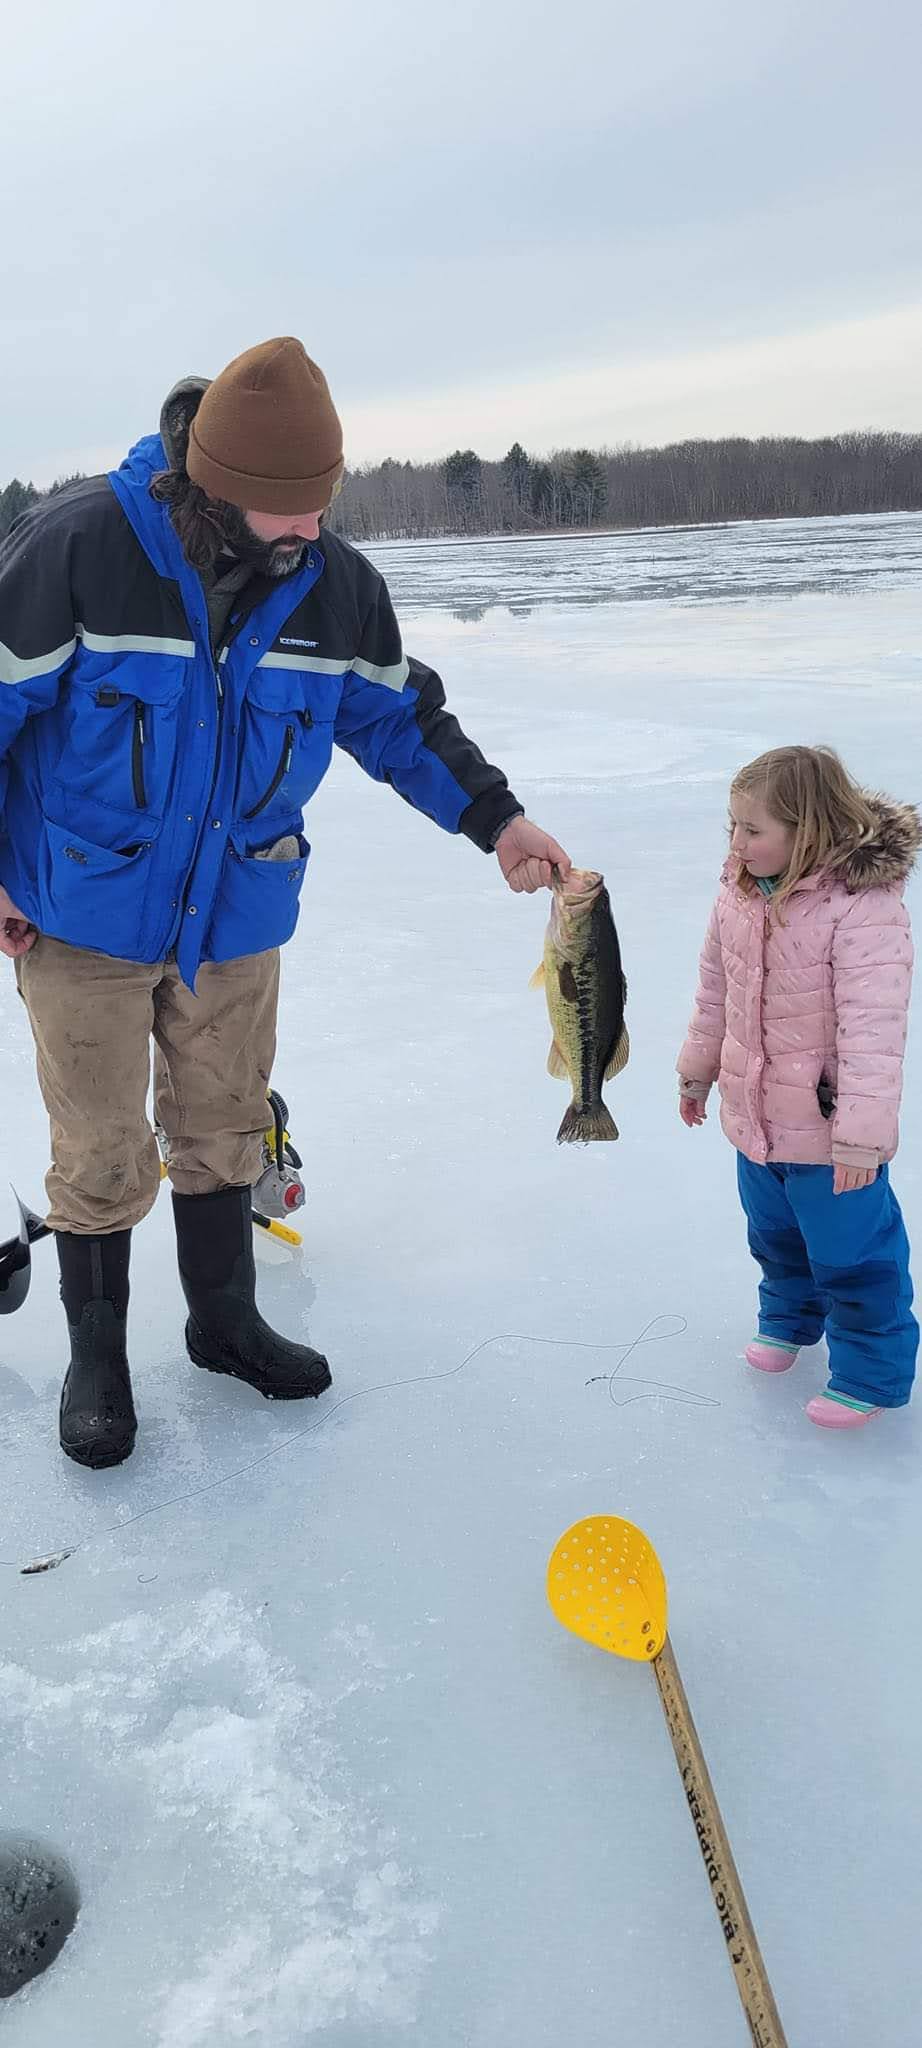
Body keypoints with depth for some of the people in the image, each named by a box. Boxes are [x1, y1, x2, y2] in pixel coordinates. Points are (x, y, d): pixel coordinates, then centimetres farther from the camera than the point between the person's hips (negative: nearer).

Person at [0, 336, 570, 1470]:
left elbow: (398, 715, 8)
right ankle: (95, 1354, 25)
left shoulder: (337, 582, -5)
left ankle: (224, 1316, 37)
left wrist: (495, 817, -1)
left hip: (237, 914, 4)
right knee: (103, 1153, 4)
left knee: (223, 1128, 16)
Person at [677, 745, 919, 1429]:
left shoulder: (864, 908, -26)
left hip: (829, 1135, -7)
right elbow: (716, 992, 10)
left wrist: (862, 1134, -30)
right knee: (776, 1237, 27)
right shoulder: (738, 896, -4)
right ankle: (789, 1320, 53)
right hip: (756, 1116, 7)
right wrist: (697, 1069, 20)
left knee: (850, 1256, 8)